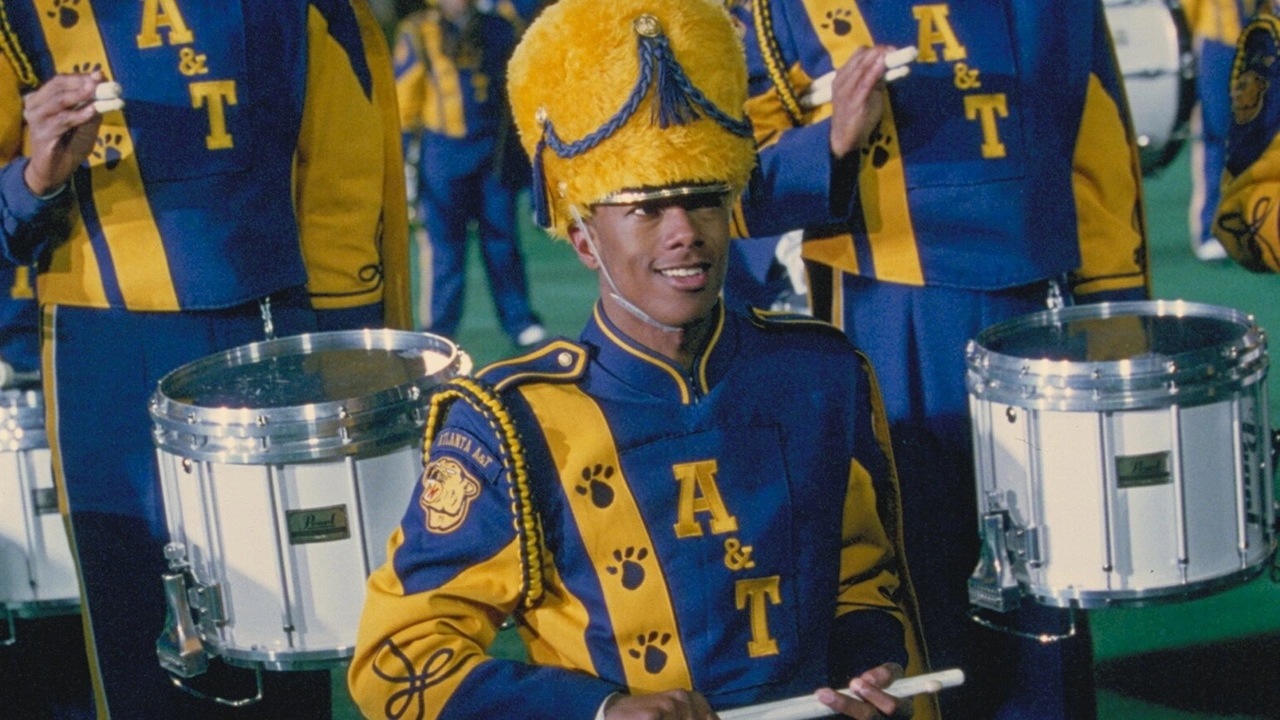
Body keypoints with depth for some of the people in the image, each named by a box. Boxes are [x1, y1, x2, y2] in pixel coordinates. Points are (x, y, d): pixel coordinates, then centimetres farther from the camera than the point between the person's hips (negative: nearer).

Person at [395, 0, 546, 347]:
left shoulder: (498, 30, 8)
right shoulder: (417, 33, 0)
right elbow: (404, 97, 2)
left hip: (495, 150, 2)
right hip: (443, 149, -2)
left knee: (501, 237, 4)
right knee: (445, 242, 2)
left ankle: (518, 320, 11)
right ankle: (441, 329, 11)